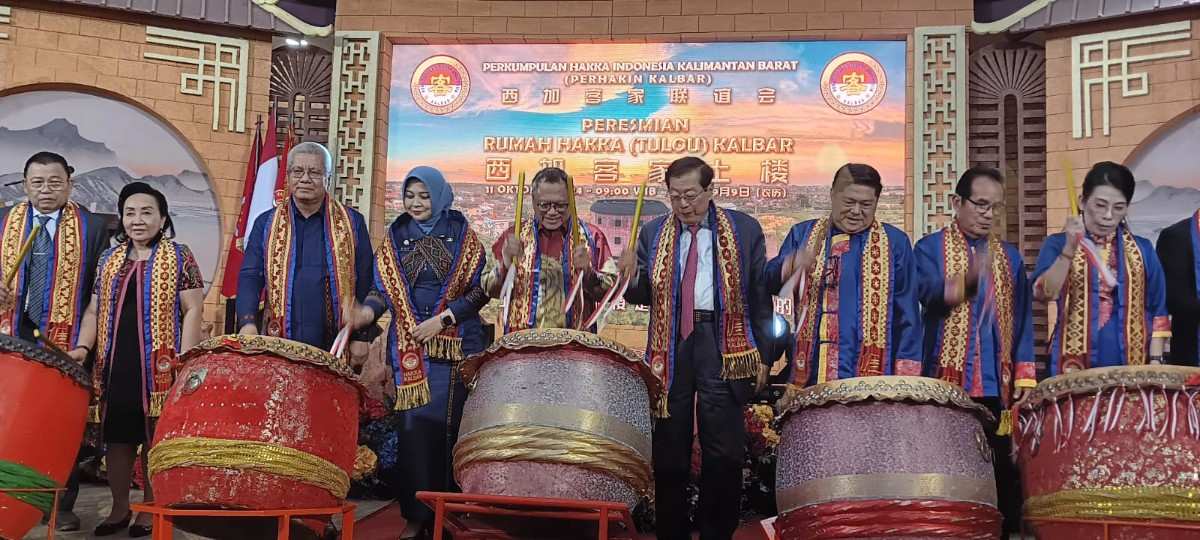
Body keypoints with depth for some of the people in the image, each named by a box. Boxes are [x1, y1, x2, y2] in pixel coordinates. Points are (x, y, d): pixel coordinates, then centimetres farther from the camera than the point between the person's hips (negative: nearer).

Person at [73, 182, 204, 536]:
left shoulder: (179, 257, 0)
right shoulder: (110, 260, 14)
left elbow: (192, 311, -5)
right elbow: (94, 311, 16)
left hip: (159, 367, -4)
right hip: (115, 366, 4)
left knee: (155, 439, 2)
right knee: (117, 438, 8)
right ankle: (119, 508, 21)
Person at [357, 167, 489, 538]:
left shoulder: (462, 236, 3)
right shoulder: (395, 238, 10)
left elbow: (480, 290, -1)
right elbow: (383, 290, 6)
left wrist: (443, 318, -11)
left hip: (454, 345, -2)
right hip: (408, 346, 2)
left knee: (448, 426, -2)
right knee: (412, 426, -2)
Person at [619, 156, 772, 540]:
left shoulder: (744, 229, 5)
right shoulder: (653, 233, 11)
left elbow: (759, 295, 4)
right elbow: (644, 295, 13)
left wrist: (763, 355, 1)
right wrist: (632, 279, -11)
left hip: (723, 346, -2)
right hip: (670, 347, 2)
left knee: (724, 452, -1)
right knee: (669, 451, 6)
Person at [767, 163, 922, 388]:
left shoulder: (895, 243, 7)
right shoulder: (803, 234, 11)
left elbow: (906, 313, 6)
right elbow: (769, 283, 0)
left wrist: (905, 373, -2)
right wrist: (791, 266, -22)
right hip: (811, 371, 1)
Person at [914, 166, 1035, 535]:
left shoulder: (1010, 256, 16)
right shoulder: (931, 248, 4)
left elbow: (1022, 319, 13)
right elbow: (931, 294, -15)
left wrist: (1025, 376, 3)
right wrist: (969, 278, -35)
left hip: (997, 386, 3)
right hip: (947, 382, -3)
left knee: (1001, 472, 2)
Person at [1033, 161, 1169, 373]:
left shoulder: (1142, 249, 10)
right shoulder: (1058, 244, 3)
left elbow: (1157, 310, 9)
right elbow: (1043, 293, -14)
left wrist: (1155, 361, -1)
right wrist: (1069, 249, -25)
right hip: (1074, 366, -2)